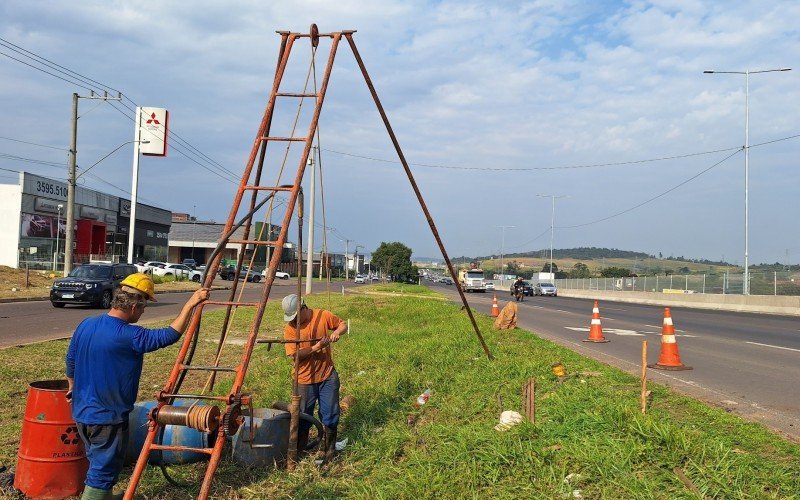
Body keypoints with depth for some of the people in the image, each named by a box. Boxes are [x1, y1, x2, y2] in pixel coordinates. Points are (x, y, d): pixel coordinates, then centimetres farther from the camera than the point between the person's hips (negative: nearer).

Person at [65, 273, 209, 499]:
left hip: (82, 412, 8)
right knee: (102, 474, 4)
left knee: (98, 463, 25)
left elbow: (70, 361, 14)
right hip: (108, 418, -8)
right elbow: (169, 335, -23)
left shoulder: (86, 325, 0)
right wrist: (190, 304, -17)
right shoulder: (129, 336, -24)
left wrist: (73, 387, 31)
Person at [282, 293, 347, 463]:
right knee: (303, 417, 8)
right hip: (305, 379, -1)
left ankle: (329, 450, 23)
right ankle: (298, 451, 26)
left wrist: (337, 332, -13)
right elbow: (294, 354, -15)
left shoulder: (323, 316, -5)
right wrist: (315, 348, -24)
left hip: (327, 375, 1)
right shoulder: (290, 328, -9)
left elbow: (343, 324, 9)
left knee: (330, 415, 7)